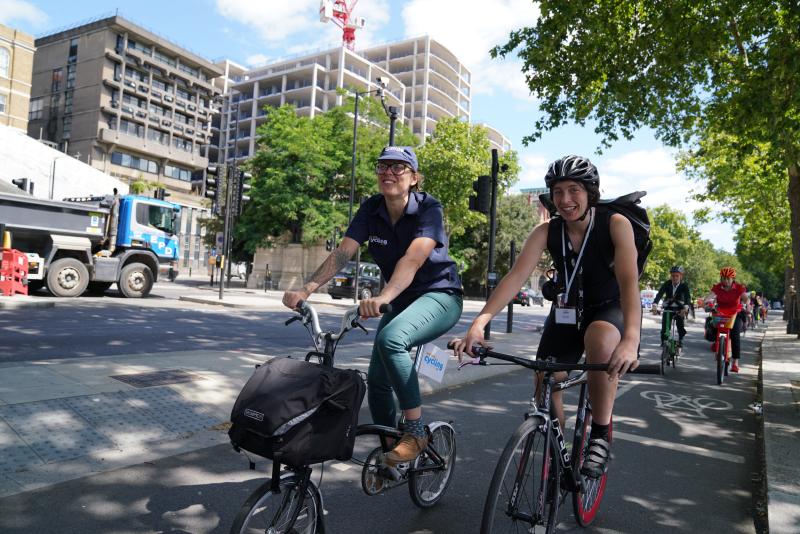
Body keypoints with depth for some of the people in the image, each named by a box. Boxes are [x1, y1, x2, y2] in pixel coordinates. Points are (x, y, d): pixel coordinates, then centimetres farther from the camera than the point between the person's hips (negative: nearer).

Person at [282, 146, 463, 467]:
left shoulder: (429, 208, -19)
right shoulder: (372, 209, -5)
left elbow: (413, 258, -36)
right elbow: (342, 253, -14)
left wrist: (383, 297, -52)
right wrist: (306, 289, -28)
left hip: (440, 295, -6)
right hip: (402, 300, 6)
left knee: (390, 339, -34)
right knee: (377, 380, 1)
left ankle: (415, 431, -18)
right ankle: (389, 455, 23)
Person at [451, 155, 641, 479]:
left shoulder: (615, 224, -22)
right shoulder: (546, 231, -14)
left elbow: (629, 280, -34)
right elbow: (515, 276, -25)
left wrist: (631, 339, -50)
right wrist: (478, 324, -39)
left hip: (611, 309, -3)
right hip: (567, 310, 4)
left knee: (600, 341, -38)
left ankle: (600, 436, -19)